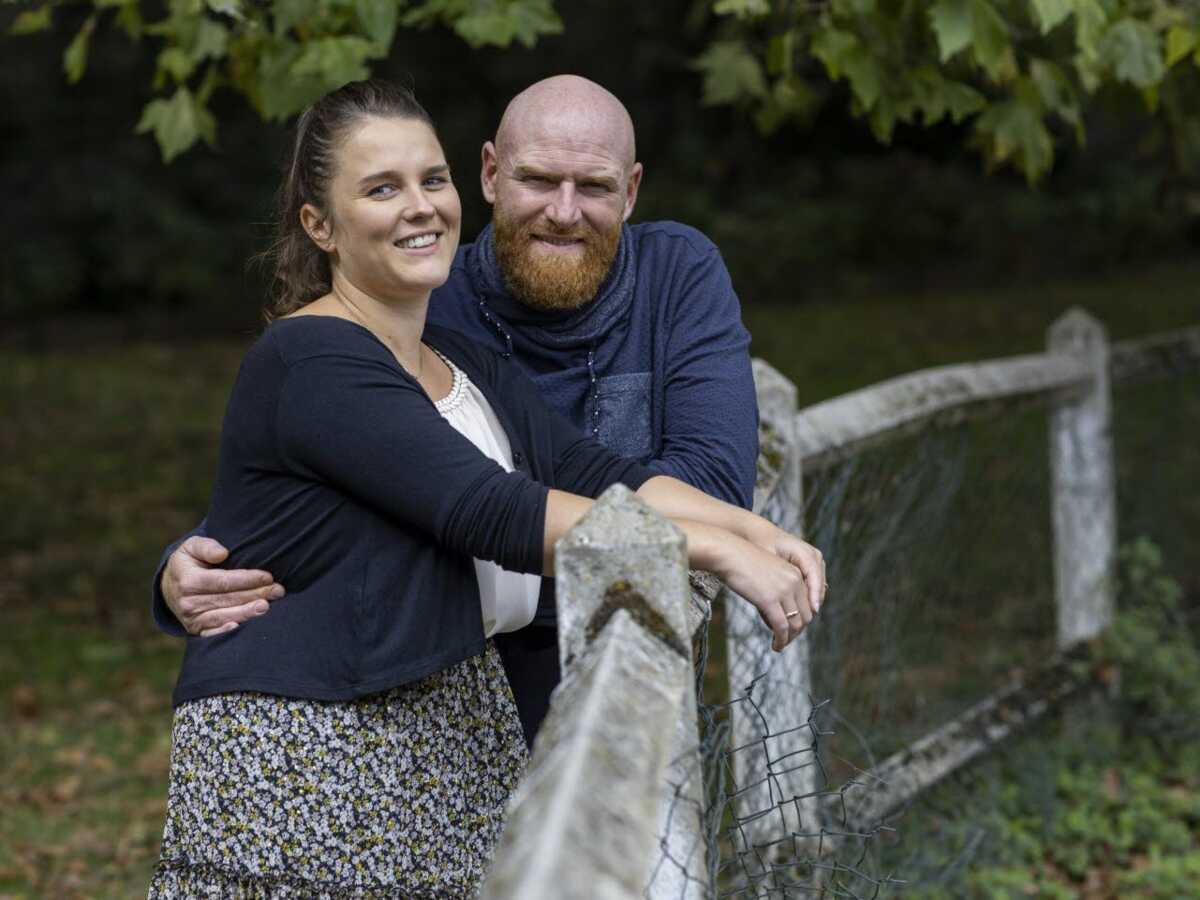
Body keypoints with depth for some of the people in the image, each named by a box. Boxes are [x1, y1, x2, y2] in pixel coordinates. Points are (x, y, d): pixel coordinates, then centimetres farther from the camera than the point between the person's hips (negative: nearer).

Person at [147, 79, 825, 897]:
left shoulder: (473, 368, 12)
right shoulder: (311, 364, -16)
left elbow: (599, 475, 1)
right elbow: (496, 514, -24)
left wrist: (754, 530, -15)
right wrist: (714, 551, -25)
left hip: (458, 748, 8)